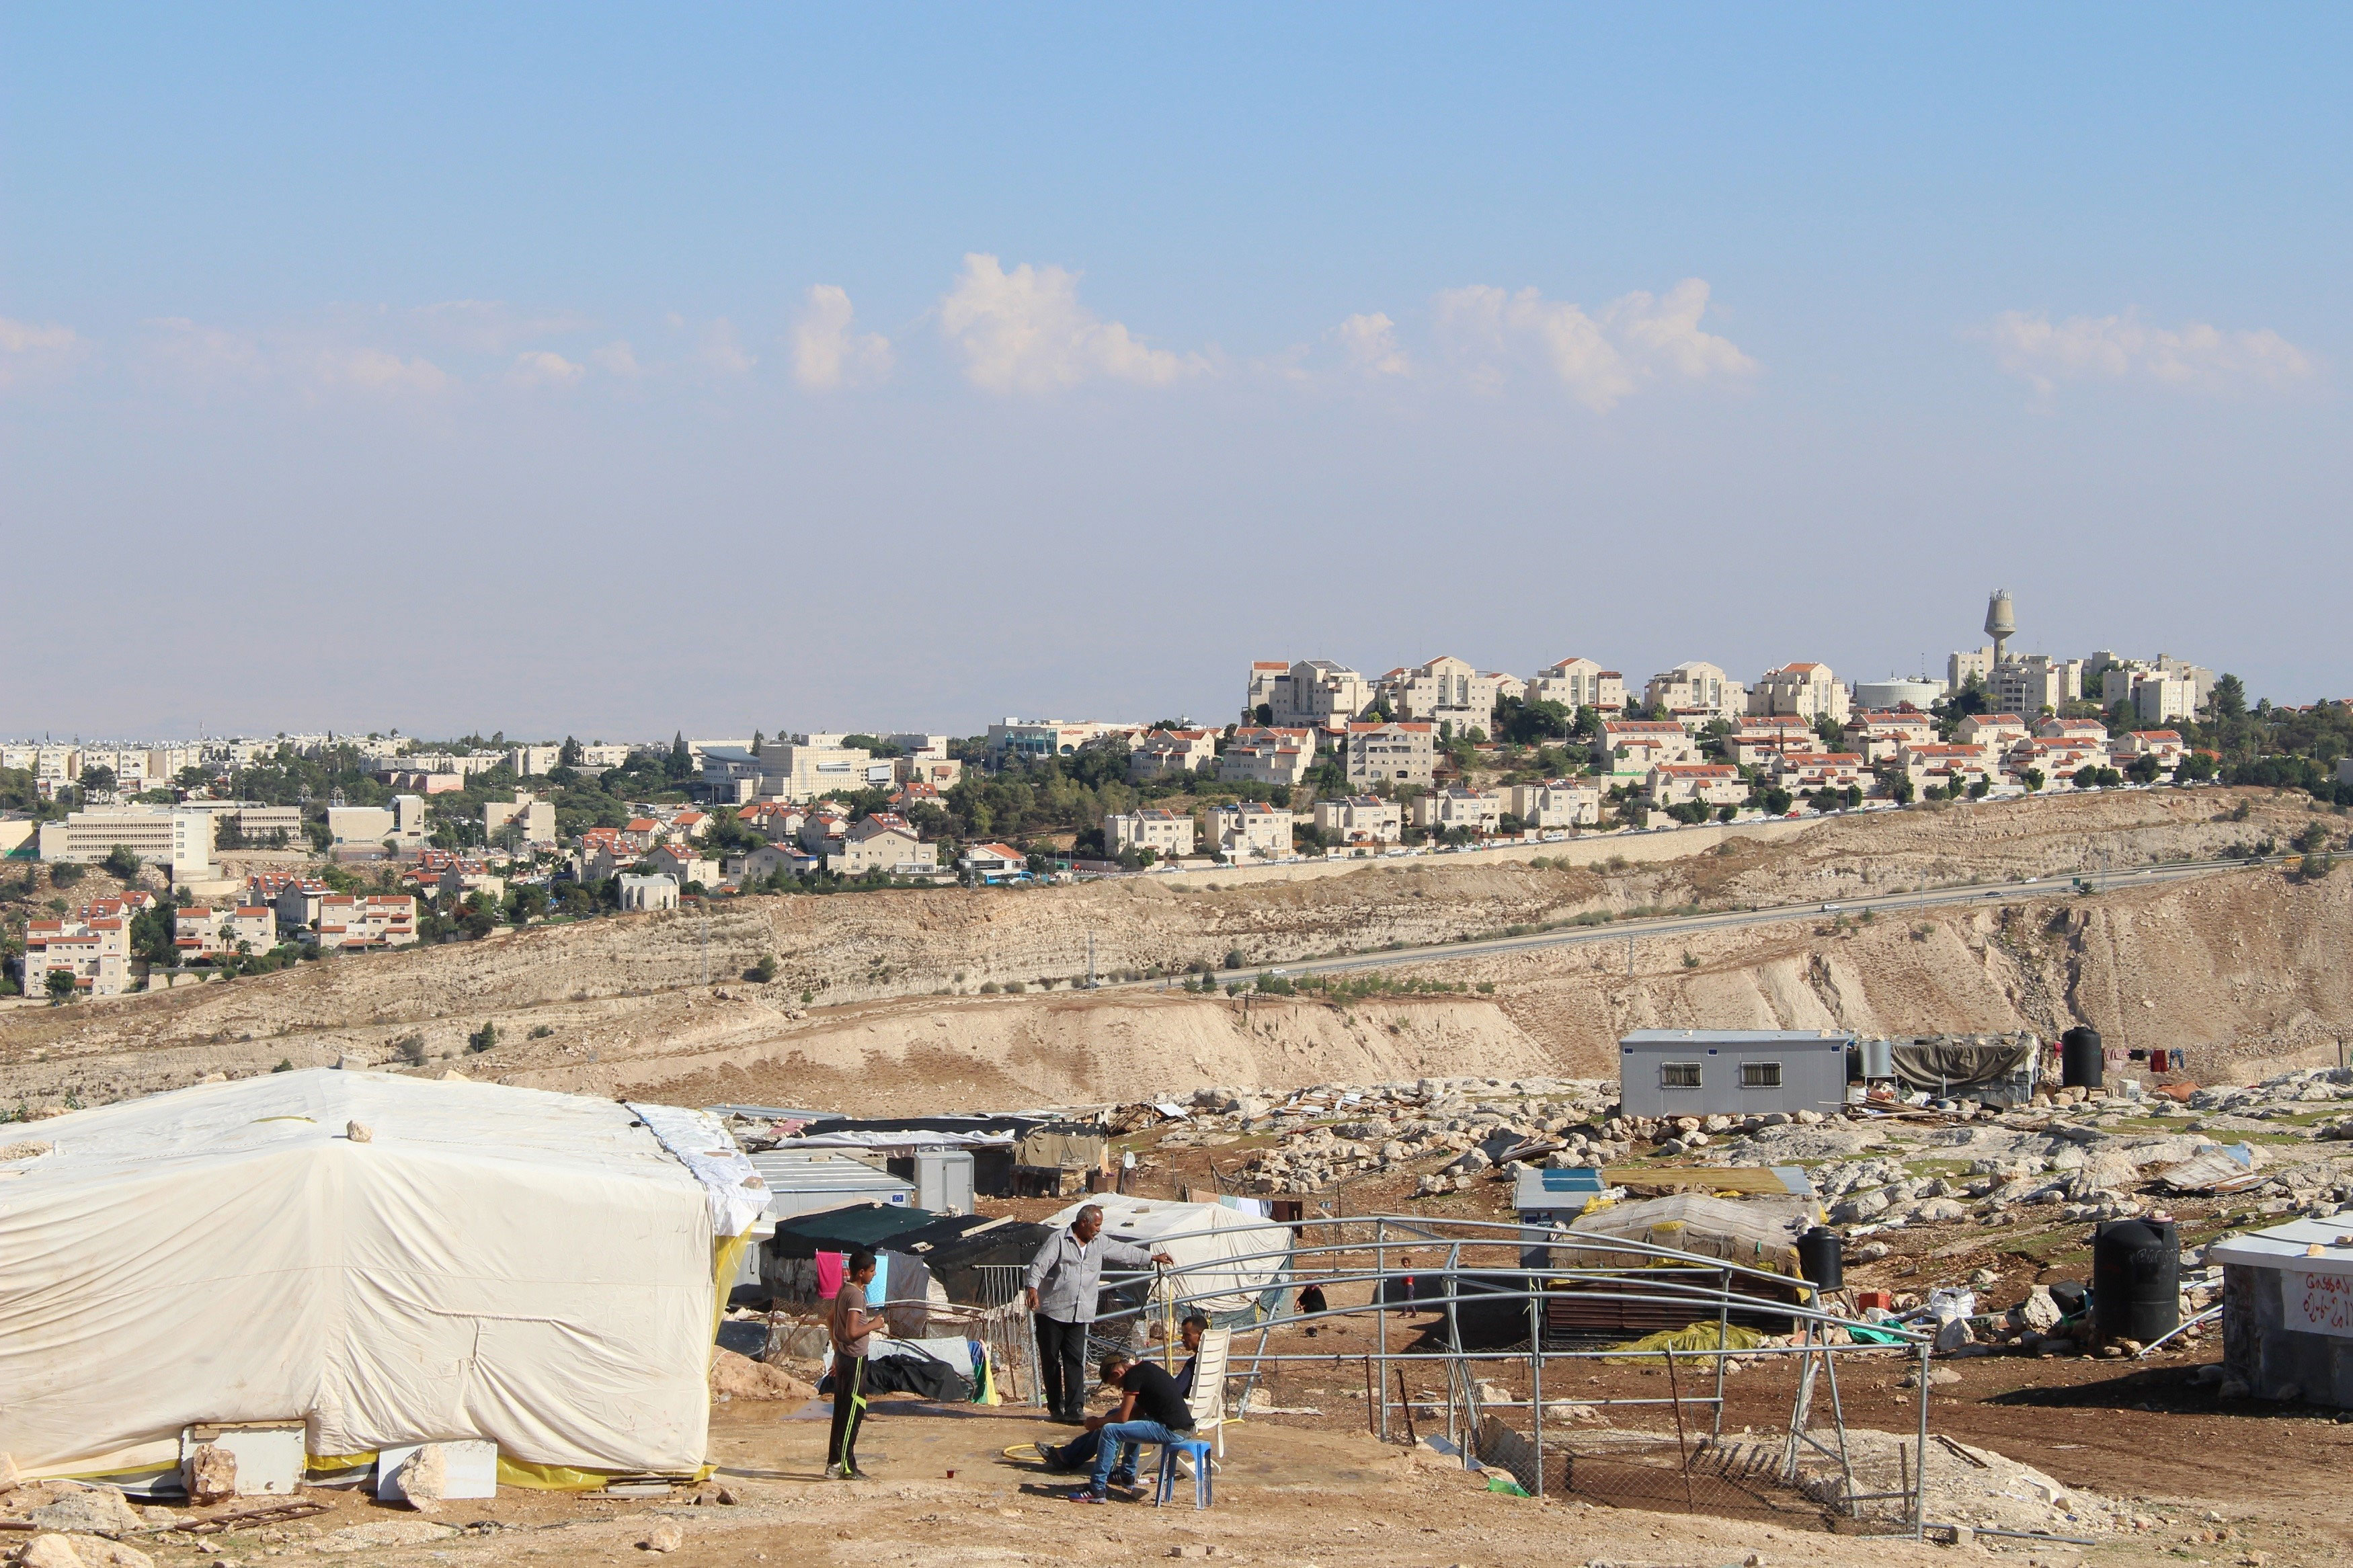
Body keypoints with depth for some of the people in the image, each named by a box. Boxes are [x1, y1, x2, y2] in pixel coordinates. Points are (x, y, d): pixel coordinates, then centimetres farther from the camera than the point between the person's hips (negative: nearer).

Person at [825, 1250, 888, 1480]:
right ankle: (845, 1467, -7)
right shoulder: (856, 1295, -18)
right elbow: (852, 1332, -27)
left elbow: (832, 1323, 22)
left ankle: (834, 1463, 16)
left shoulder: (843, 1291, 12)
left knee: (842, 1411, 13)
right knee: (853, 1412, -6)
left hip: (843, 1357, 10)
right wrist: (874, 1325, -11)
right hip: (855, 1359, -10)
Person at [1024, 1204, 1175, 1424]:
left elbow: (1124, 1252, 26)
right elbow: (1040, 1264, -15)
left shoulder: (1099, 1243, 14)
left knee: (1076, 1361, -7)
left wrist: (1153, 1257, 32)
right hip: (1051, 1312, -4)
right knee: (1051, 1360, 2)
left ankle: (1074, 1410, -12)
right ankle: (1056, 1408, 11)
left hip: (1079, 1315, 4)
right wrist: (1032, 1287, -32)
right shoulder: (1059, 1240, -6)